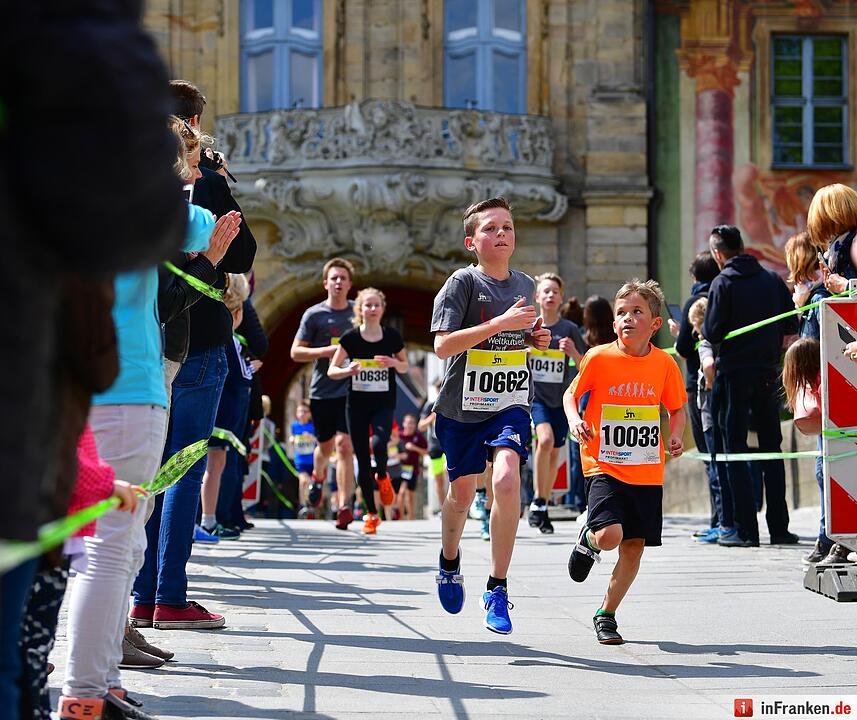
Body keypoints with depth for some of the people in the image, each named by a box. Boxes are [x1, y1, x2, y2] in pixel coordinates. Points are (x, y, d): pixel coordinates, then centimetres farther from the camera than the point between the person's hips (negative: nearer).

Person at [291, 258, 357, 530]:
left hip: (350, 389, 0)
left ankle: (344, 508, -14)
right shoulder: (314, 314, -2)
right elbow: (296, 352, -2)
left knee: (344, 445, -13)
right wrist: (327, 350, -16)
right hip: (322, 390, 0)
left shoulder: (358, 311, 6)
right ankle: (318, 477, 51)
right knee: (325, 445, 16)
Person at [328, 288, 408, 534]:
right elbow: (332, 370, -1)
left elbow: (405, 367, 12)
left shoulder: (392, 337, -1)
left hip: (384, 404, -1)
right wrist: (349, 370, -21)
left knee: (378, 443, -27)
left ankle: (382, 477, 8)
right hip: (357, 404, 1)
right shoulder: (351, 338, -3)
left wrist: (393, 363, -10)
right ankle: (371, 514, 13)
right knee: (362, 459, 1)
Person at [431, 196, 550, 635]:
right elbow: (443, 345, -21)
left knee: (506, 479, -23)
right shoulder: (463, 282, -10)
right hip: (462, 406, -2)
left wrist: (537, 339, 4)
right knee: (462, 492, 12)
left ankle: (497, 590, -15)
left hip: (511, 404, 2)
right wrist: (501, 322, -26)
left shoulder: (525, 285, 7)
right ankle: (450, 562, 46)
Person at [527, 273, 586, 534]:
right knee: (545, 439, -26)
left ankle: (543, 507, 24)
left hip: (560, 400, 2)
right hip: (534, 396, -2)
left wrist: (574, 352, -17)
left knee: (554, 454, 7)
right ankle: (538, 502, -15)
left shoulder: (569, 329, 0)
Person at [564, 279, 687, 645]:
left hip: (647, 471, 3)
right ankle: (588, 540, 16)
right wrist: (575, 421, -15)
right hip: (605, 465, -3)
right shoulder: (599, 358, -7)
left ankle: (606, 614, 23)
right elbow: (571, 394, 6)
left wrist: (675, 436, -6)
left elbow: (677, 408, 14)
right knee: (610, 535, -22)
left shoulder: (664, 364, 0)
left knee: (634, 546, 5)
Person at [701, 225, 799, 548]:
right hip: (768, 372, 4)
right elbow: (791, 326, 5)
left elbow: (713, 333, -12)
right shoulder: (772, 279, 6)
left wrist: (704, 329, 10)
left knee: (734, 451, 0)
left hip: (734, 373, -4)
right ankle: (779, 527, 10)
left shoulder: (723, 283, -7)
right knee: (771, 449, 12)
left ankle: (746, 530, -5)